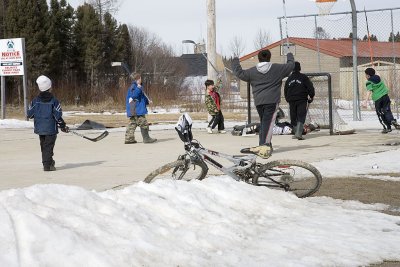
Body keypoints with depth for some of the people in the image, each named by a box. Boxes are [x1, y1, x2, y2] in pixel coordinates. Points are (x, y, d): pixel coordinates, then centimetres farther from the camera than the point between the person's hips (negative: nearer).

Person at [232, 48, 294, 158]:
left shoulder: (252, 72, 7)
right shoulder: (277, 68, 3)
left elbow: (239, 73, 17)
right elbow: (290, 66, 15)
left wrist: (235, 62, 35)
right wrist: (290, 57, 37)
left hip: (258, 102, 4)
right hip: (272, 101, -4)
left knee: (263, 122, 18)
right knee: (268, 123, -13)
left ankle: (265, 145, 19)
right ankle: (264, 146, -28)